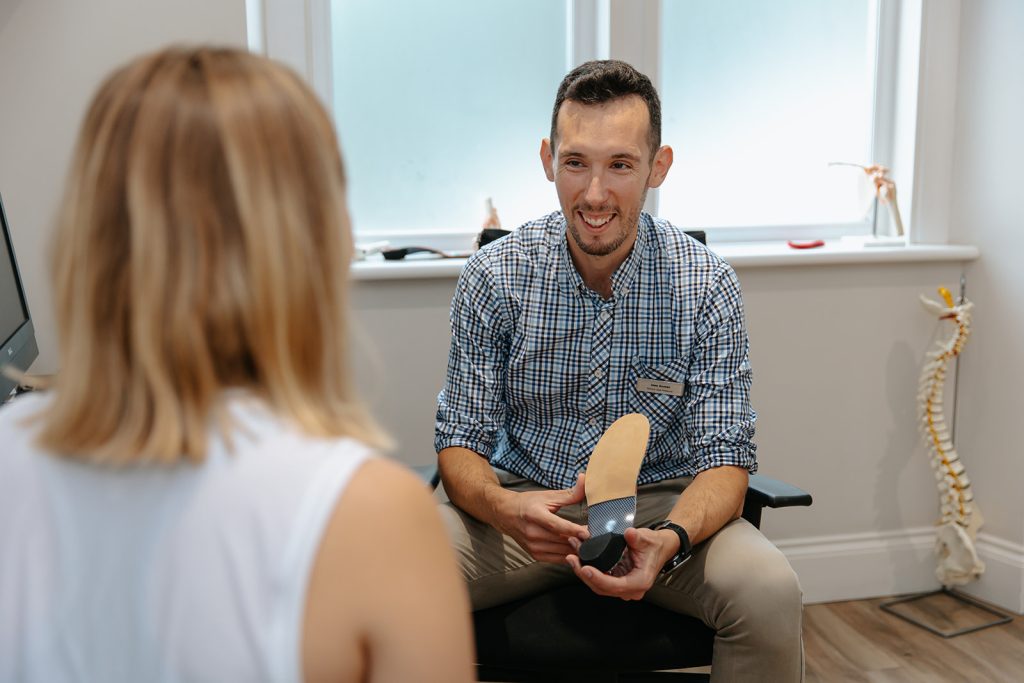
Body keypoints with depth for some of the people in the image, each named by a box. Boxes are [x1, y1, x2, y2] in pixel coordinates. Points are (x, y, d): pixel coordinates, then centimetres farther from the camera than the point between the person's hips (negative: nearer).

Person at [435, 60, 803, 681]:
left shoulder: (705, 286, -10)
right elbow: (461, 442, -6)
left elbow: (725, 456, -11)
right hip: (524, 498, 0)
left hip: (662, 502, 0)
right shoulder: (495, 277, -9)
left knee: (769, 592, -29)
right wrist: (506, 507, -31)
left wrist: (668, 540, -33)